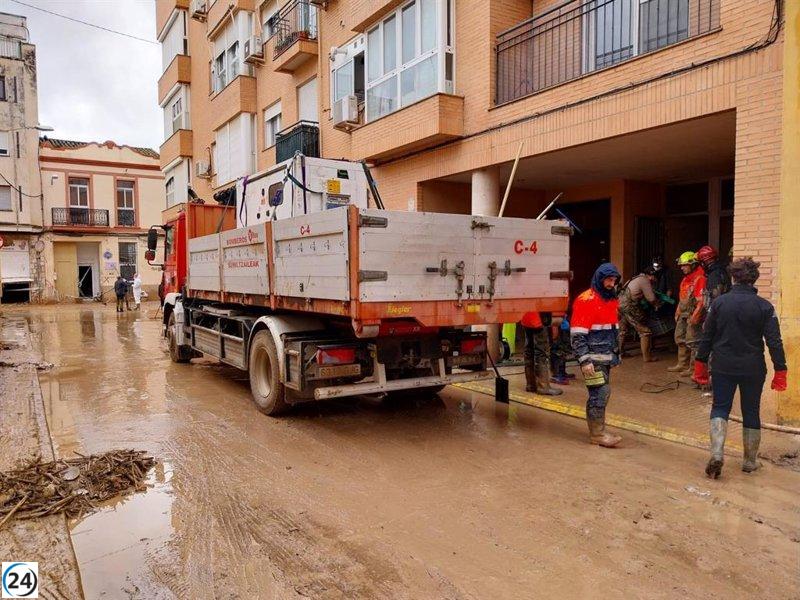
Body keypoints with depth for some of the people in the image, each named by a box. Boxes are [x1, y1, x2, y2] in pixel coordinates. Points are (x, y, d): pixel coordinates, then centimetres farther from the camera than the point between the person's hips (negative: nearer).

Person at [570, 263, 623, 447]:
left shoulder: (611, 300, 14)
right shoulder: (586, 301, -12)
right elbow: (577, 334, -16)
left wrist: (616, 353, 23)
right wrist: (584, 360, -20)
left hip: (607, 356, 8)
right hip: (593, 357, -8)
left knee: (603, 392, 12)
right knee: (600, 393, -7)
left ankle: (598, 429, 22)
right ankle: (597, 433, 3)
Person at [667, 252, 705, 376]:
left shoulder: (700, 278, -16)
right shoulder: (686, 278, 15)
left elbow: (702, 299, -22)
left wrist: (695, 315, -26)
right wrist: (678, 311, 22)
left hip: (693, 314, -10)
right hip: (683, 314, 10)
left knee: (692, 341, -6)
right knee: (680, 339, 16)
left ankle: (693, 368, 2)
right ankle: (682, 364, 27)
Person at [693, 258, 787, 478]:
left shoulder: (719, 302, -5)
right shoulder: (764, 307, -7)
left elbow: (706, 336, 0)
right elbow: (774, 341, -8)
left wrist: (701, 364, 8)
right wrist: (780, 372, -1)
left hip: (723, 367, 0)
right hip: (753, 369, 0)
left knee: (720, 408, 9)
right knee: (751, 413, 14)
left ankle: (716, 453, -10)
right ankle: (750, 461, 25)